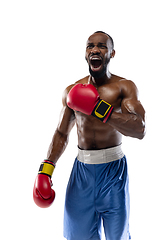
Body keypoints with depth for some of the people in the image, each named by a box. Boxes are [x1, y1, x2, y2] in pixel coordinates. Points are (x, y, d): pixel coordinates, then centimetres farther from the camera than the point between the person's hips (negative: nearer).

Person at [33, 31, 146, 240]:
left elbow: (140, 130, -21)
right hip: (82, 169, 3)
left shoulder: (124, 87, -7)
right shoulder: (72, 91, 4)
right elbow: (61, 134, 12)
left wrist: (100, 109, -26)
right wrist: (45, 169, 4)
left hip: (113, 170, -2)